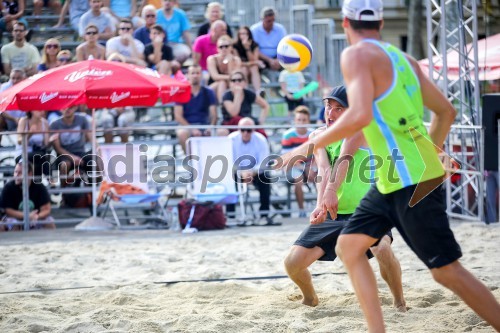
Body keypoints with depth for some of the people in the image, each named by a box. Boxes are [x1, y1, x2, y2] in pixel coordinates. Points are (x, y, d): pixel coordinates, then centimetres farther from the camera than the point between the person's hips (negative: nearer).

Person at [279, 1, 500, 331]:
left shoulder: (357, 54, -10)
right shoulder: (403, 58, 14)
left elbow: (360, 115, -24)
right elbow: (446, 111, 18)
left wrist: (308, 147, -14)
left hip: (412, 182, -9)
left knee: (447, 271, -6)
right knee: (349, 245, 14)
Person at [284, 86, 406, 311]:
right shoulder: (318, 136, 1)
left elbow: (344, 159, -29)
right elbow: (324, 169, -18)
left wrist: (331, 191, -46)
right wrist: (321, 203, -37)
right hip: (333, 214, 4)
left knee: (383, 249, -33)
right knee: (292, 263, -5)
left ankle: (399, 302, -8)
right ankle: (310, 298, 27)